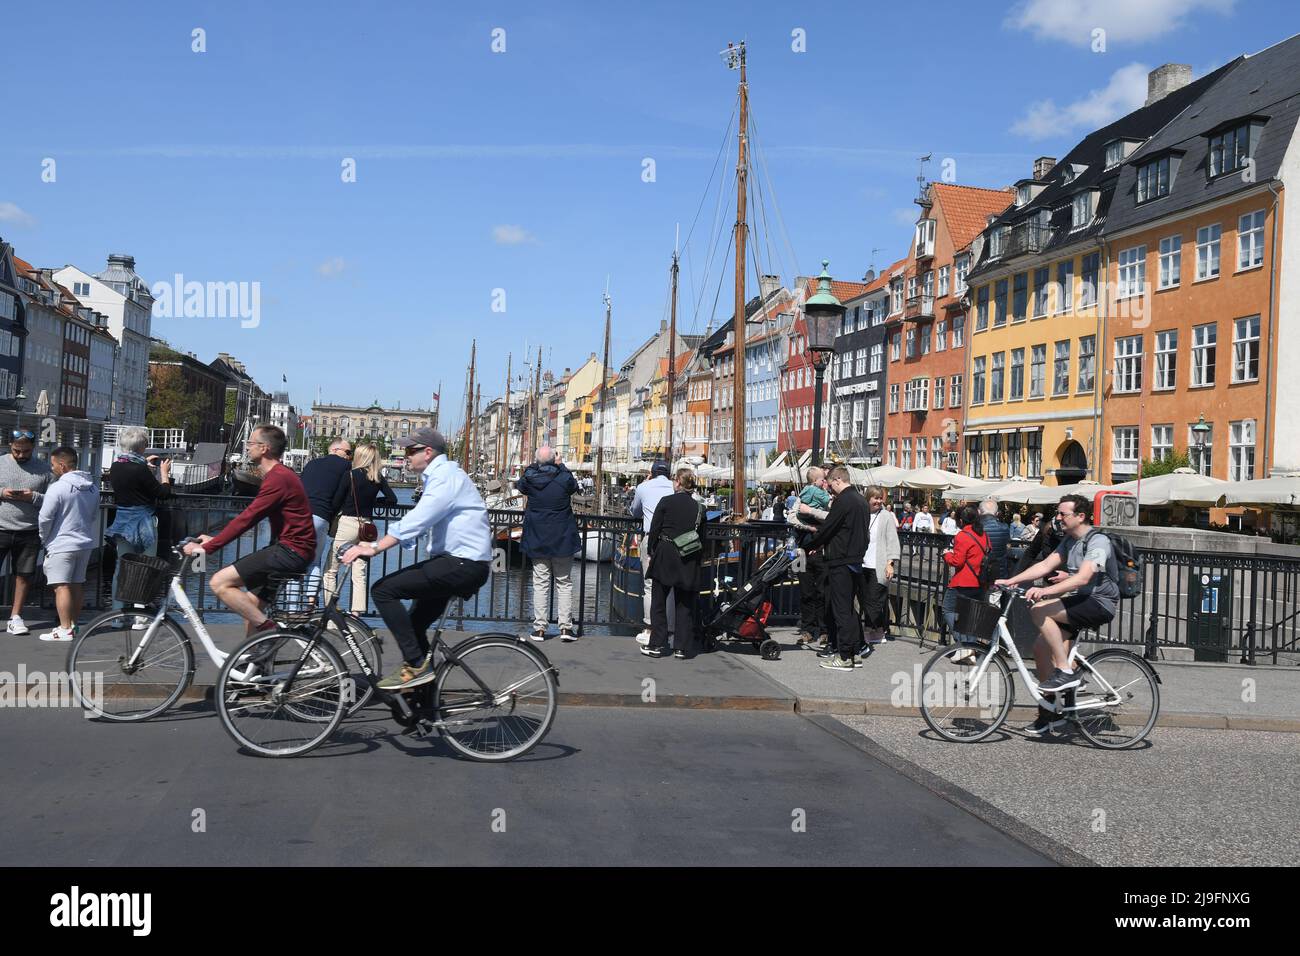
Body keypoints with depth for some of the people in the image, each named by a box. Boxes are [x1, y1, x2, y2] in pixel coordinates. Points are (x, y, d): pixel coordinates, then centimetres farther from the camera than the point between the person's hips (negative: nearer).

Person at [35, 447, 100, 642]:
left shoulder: (58, 488, -17)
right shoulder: (92, 486, 6)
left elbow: (44, 519, -14)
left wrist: (44, 539, 2)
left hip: (62, 545, -7)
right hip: (86, 542, 7)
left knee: (61, 587, -5)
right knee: (76, 586, 14)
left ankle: (65, 629, -8)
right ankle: (73, 624, 21)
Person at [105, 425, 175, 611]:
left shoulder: (115, 467, 1)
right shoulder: (140, 470, -20)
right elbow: (163, 493, -12)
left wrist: (144, 464, 22)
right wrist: (164, 472, 3)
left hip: (121, 522, 7)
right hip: (142, 523, -7)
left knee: (121, 566, 12)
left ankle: (118, 612, 16)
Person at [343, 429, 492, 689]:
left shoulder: (446, 477, -12)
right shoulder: (437, 477, 21)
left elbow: (417, 520, -25)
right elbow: (419, 523, 19)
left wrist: (375, 548, -29)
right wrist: (374, 545, 10)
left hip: (463, 564, -11)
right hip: (462, 564, 11)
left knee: (383, 590, -15)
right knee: (415, 623, 16)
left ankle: (416, 664, -13)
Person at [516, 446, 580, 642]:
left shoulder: (529, 478, -8)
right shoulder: (564, 478, -11)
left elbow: (520, 486, 16)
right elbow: (574, 486, 12)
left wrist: (535, 466, 19)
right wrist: (561, 466, 19)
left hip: (537, 540, 1)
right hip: (562, 539, -1)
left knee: (540, 583, 6)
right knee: (564, 583, 7)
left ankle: (539, 627, 4)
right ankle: (566, 627, 3)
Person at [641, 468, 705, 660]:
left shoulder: (666, 502, -5)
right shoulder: (698, 508, 4)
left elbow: (654, 530, -4)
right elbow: (701, 537, 7)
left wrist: (651, 552, 6)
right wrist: (699, 561, 14)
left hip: (665, 557, -3)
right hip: (689, 563, 3)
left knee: (659, 602, 7)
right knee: (685, 605, 8)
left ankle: (657, 645, 8)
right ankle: (681, 647, 9)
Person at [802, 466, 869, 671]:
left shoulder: (843, 501, -15)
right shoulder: (861, 501, 14)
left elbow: (826, 528, -14)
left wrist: (806, 547, 0)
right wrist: (822, 544, 19)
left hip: (841, 562, -9)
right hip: (856, 560, 9)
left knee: (841, 609, -5)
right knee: (848, 607, 15)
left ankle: (844, 656, -2)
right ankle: (855, 653, 18)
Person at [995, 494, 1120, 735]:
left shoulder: (1098, 541, -16)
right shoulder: (1069, 540, 13)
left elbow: (1083, 578, -29)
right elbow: (1045, 565, 8)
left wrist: (1046, 590, -39)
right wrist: (1011, 580, -3)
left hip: (1100, 603, -9)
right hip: (1080, 601, 9)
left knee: (1039, 610, -26)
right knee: (1041, 647, 0)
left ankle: (1066, 672, -19)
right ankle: (1049, 714, 11)